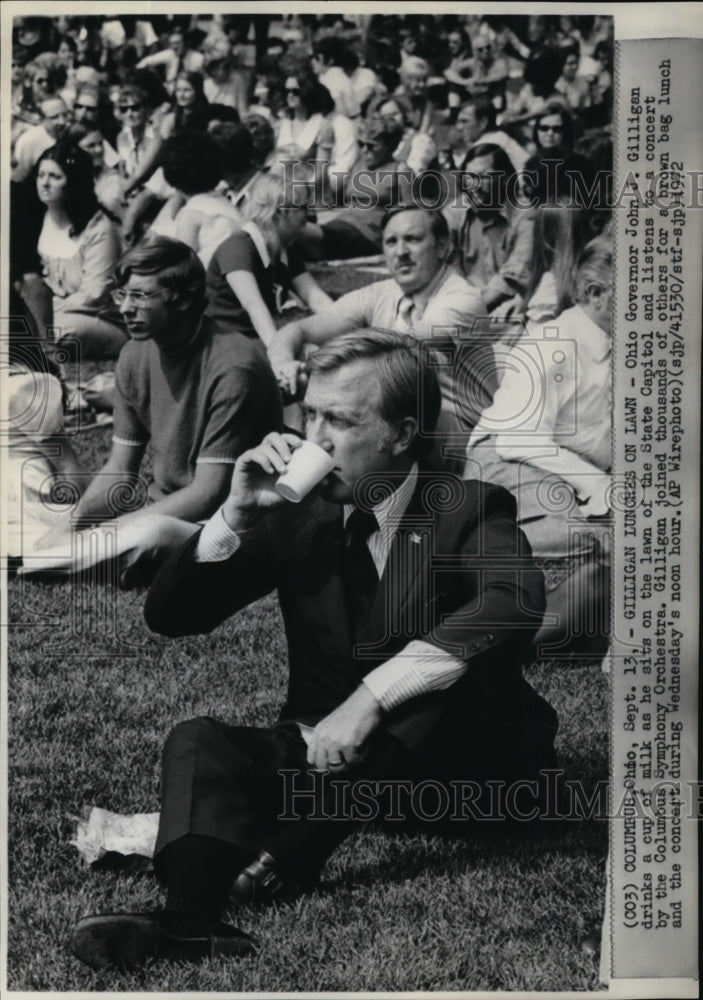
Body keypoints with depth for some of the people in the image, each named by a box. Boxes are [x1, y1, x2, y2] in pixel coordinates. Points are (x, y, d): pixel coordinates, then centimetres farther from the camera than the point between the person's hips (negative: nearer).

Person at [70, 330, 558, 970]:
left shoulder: (467, 504, -7)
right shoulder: (300, 513, 3)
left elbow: (516, 604, -30)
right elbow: (167, 617, 3)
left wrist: (371, 696, -36)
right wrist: (238, 515, -14)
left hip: (448, 756, -3)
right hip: (323, 748, 3)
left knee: (476, 650, -31)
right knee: (198, 742, -20)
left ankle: (294, 847, -31)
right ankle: (192, 920, -47)